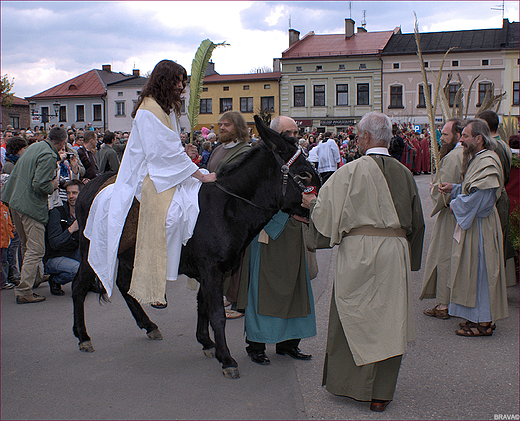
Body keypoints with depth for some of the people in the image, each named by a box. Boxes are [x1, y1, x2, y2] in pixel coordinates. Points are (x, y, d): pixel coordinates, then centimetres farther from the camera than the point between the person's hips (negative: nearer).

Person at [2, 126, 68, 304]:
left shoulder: (34, 147, 11)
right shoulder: (48, 157, -18)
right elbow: (40, 185, -25)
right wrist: (53, 186, -5)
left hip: (16, 202, 10)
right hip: (32, 206, -10)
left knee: (27, 245, 23)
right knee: (36, 249, -5)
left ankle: (34, 277, 42)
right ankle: (24, 292, -6)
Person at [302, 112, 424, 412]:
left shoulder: (352, 171, -7)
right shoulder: (404, 173, 6)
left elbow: (325, 209, -3)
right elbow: (416, 221, 14)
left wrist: (311, 203, 18)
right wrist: (409, 256, 25)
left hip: (358, 249, -3)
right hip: (395, 252, 3)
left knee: (351, 315, 12)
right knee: (388, 319, 8)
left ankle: (346, 382, 23)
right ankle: (381, 393, 14)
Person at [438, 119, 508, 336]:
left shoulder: (488, 162, -20)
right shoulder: (478, 159, 13)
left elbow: (480, 198, -25)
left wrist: (455, 204, -11)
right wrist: (454, 188, 9)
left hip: (480, 226, -10)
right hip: (472, 223, 10)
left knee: (478, 271, -3)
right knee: (474, 270, 14)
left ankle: (483, 323, 6)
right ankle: (480, 317, 23)